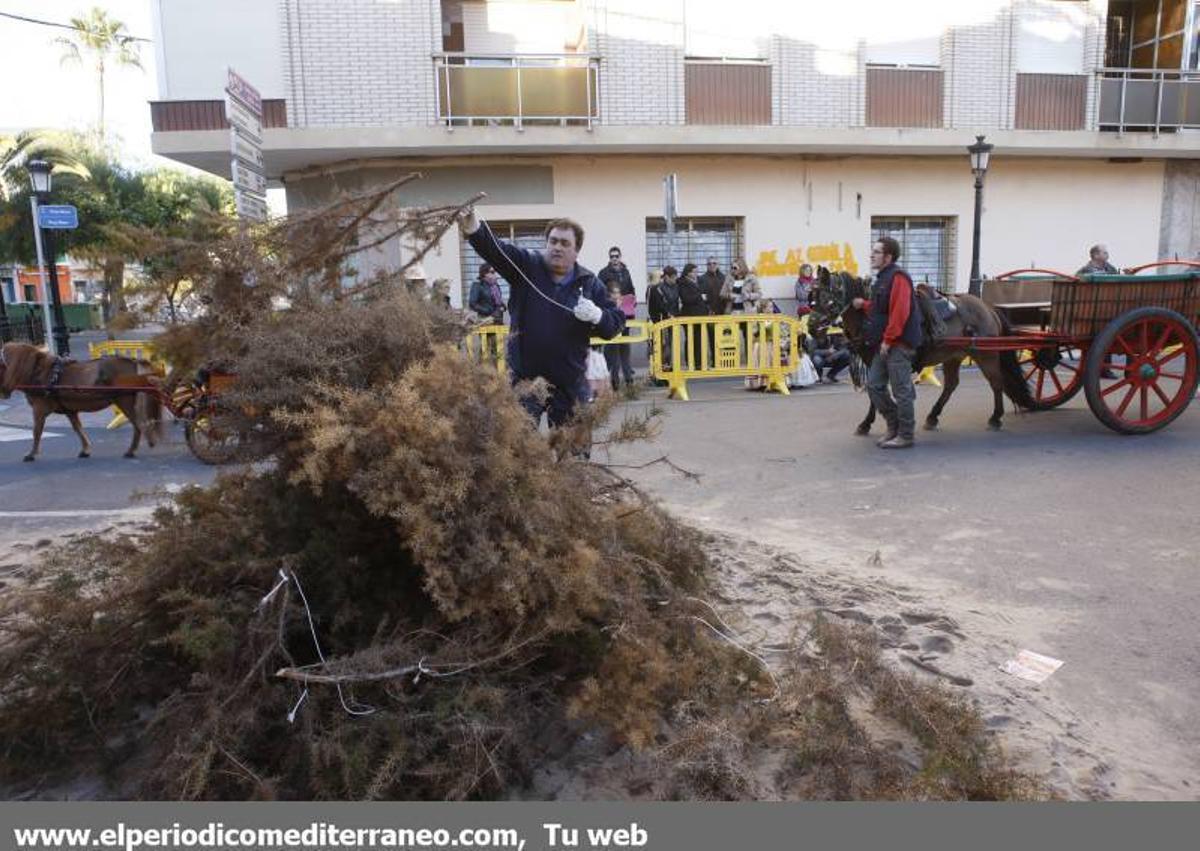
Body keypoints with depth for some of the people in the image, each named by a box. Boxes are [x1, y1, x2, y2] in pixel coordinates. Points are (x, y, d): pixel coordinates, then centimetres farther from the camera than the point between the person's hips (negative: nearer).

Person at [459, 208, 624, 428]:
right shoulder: (526, 265, 0)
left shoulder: (590, 284, 3)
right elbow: (494, 248, -16)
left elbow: (616, 322, 2)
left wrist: (597, 316, -19)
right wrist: (474, 229, -37)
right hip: (525, 377, -1)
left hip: (570, 381, 1)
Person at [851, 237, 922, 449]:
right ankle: (894, 425, 24)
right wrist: (864, 304, 9)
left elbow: (899, 312, -22)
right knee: (874, 385, 11)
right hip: (884, 344, 10)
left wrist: (888, 340, -21)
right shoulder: (882, 278, 17)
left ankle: (905, 435, 8)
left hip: (899, 344, -10)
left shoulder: (898, 277, -14)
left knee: (901, 390, -2)